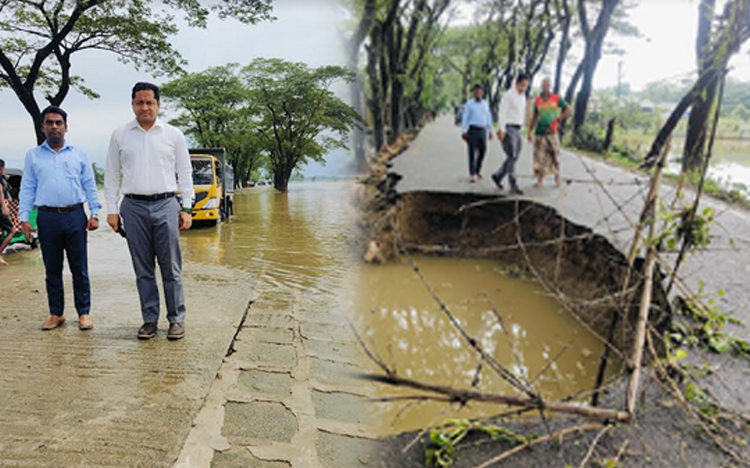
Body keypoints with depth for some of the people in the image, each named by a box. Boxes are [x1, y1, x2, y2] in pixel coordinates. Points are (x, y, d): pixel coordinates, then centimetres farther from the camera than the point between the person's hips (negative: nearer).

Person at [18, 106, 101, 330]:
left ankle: (84, 312, 10)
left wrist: (94, 213, -1)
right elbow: (27, 189, 9)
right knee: (52, 270, 8)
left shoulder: (79, 153, 9)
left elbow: (90, 186, 7)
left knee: (80, 269, 2)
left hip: (75, 216, -1)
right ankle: (56, 313, 18)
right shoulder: (33, 155, 11)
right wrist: (23, 217, 0)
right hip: (47, 217, 1)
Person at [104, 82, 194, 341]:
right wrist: (111, 209, 4)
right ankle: (149, 319, 16)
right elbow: (112, 174, 10)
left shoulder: (173, 134, 6)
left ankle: (176, 319, 9)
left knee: (171, 268, -1)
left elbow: (185, 173, 7)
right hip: (133, 207, 1)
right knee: (143, 269, 6)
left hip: (166, 205, -1)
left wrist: (186, 208, 0)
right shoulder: (120, 135, 9)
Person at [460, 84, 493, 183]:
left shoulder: (485, 104, 11)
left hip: (482, 130, 4)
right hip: (472, 129, -4)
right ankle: (472, 174, 0)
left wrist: (490, 131, 11)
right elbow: (465, 118, -4)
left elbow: (488, 118, 14)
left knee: (482, 151, 7)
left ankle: (478, 170, 29)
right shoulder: (469, 104, -1)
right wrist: (463, 131, -12)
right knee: (472, 152, -5)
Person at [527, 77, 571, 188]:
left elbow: (568, 110, 2)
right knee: (539, 156, -1)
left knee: (554, 155, -1)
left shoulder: (556, 98, 1)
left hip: (551, 132, -2)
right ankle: (540, 179, 7)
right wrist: (530, 132, 11)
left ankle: (557, 178, 14)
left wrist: (557, 120, -8)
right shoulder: (537, 100, 8)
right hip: (539, 132, 2)